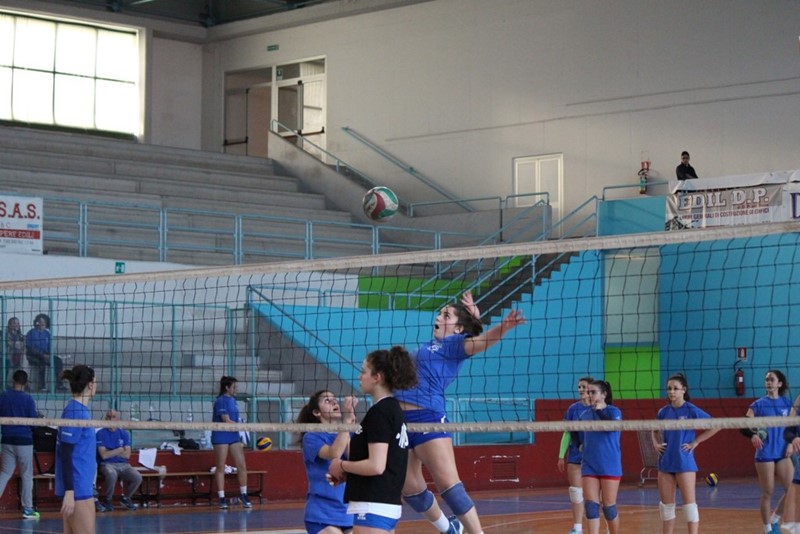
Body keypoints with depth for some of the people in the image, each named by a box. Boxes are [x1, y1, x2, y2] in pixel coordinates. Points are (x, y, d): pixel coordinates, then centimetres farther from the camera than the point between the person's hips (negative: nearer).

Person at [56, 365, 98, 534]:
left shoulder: (82, 410, 12)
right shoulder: (75, 412, -15)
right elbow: (65, 455, -19)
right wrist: (69, 491, -22)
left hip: (82, 486, 9)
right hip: (77, 488, -9)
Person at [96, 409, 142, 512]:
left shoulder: (124, 433, 10)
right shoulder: (101, 433, 0)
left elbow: (127, 455, 1)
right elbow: (104, 455, -10)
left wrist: (110, 452, -5)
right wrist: (120, 450, -4)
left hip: (123, 465, 4)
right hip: (107, 465, -4)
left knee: (137, 477, -24)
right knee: (112, 475, -39)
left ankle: (126, 498, 7)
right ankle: (108, 500, -10)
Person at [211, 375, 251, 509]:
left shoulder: (233, 400, 11)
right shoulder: (221, 401, -12)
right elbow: (227, 421, -17)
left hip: (234, 436, 7)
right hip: (221, 436, -7)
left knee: (242, 465, 2)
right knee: (220, 468, 1)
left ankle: (243, 495, 13)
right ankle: (222, 499, 5)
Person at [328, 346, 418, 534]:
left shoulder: (379, 412, -14)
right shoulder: (393, 409, 15)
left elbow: (376, 465, -22)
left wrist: (342, 466, -6)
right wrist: (347, 474, 13)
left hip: (373, 505, -10)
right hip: (389, 503, 10)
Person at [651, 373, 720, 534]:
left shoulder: (691, 410, -7)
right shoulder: (664, 412, 7)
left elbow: (715, 426, -9)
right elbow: (654, 430, 26)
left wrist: (696, 441, -11)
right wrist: (656, 443, 6)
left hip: (684, 463, -5)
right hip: (665, 463, 5)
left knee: (689, 503, -5)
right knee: (666, 504, 8)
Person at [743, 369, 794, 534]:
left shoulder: (787, 404, 8)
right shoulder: (758, 404, -2)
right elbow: (744, 426, -9)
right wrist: (753, 435, -28)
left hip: (783, 454, 3)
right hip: (765, 454, -3)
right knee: (768, 493, 0)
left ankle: (775, 519, 15)